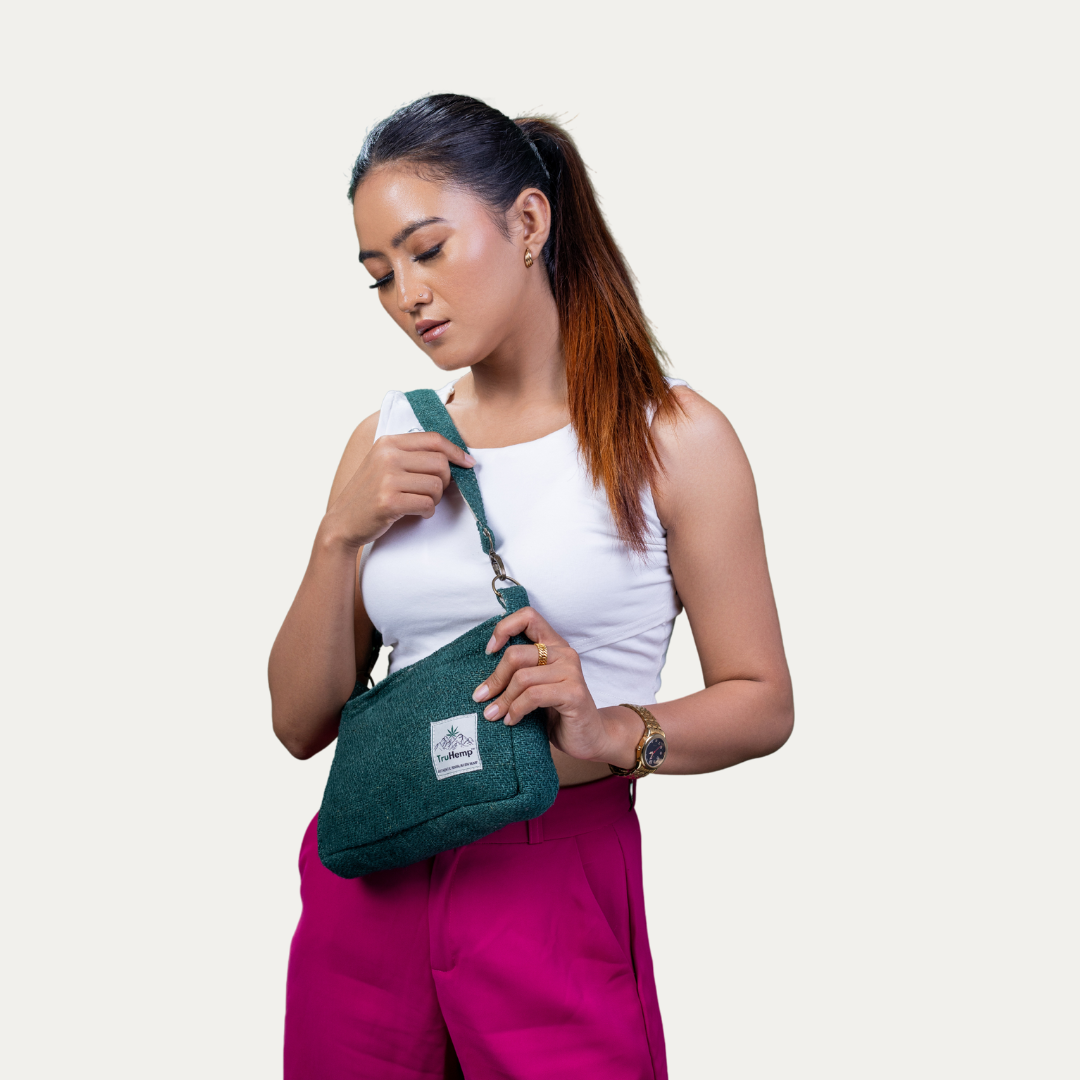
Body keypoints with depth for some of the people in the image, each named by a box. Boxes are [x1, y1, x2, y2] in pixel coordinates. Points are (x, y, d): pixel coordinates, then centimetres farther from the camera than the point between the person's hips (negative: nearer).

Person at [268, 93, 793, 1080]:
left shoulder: (672, 438, -5)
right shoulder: (387, 445, 6)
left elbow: (762, 703, -3)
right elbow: (300, 724, 5)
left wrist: (610, 734, -20)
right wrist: (341, 535, -8)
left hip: (558, 883, -3)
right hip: (366, 882, 4)